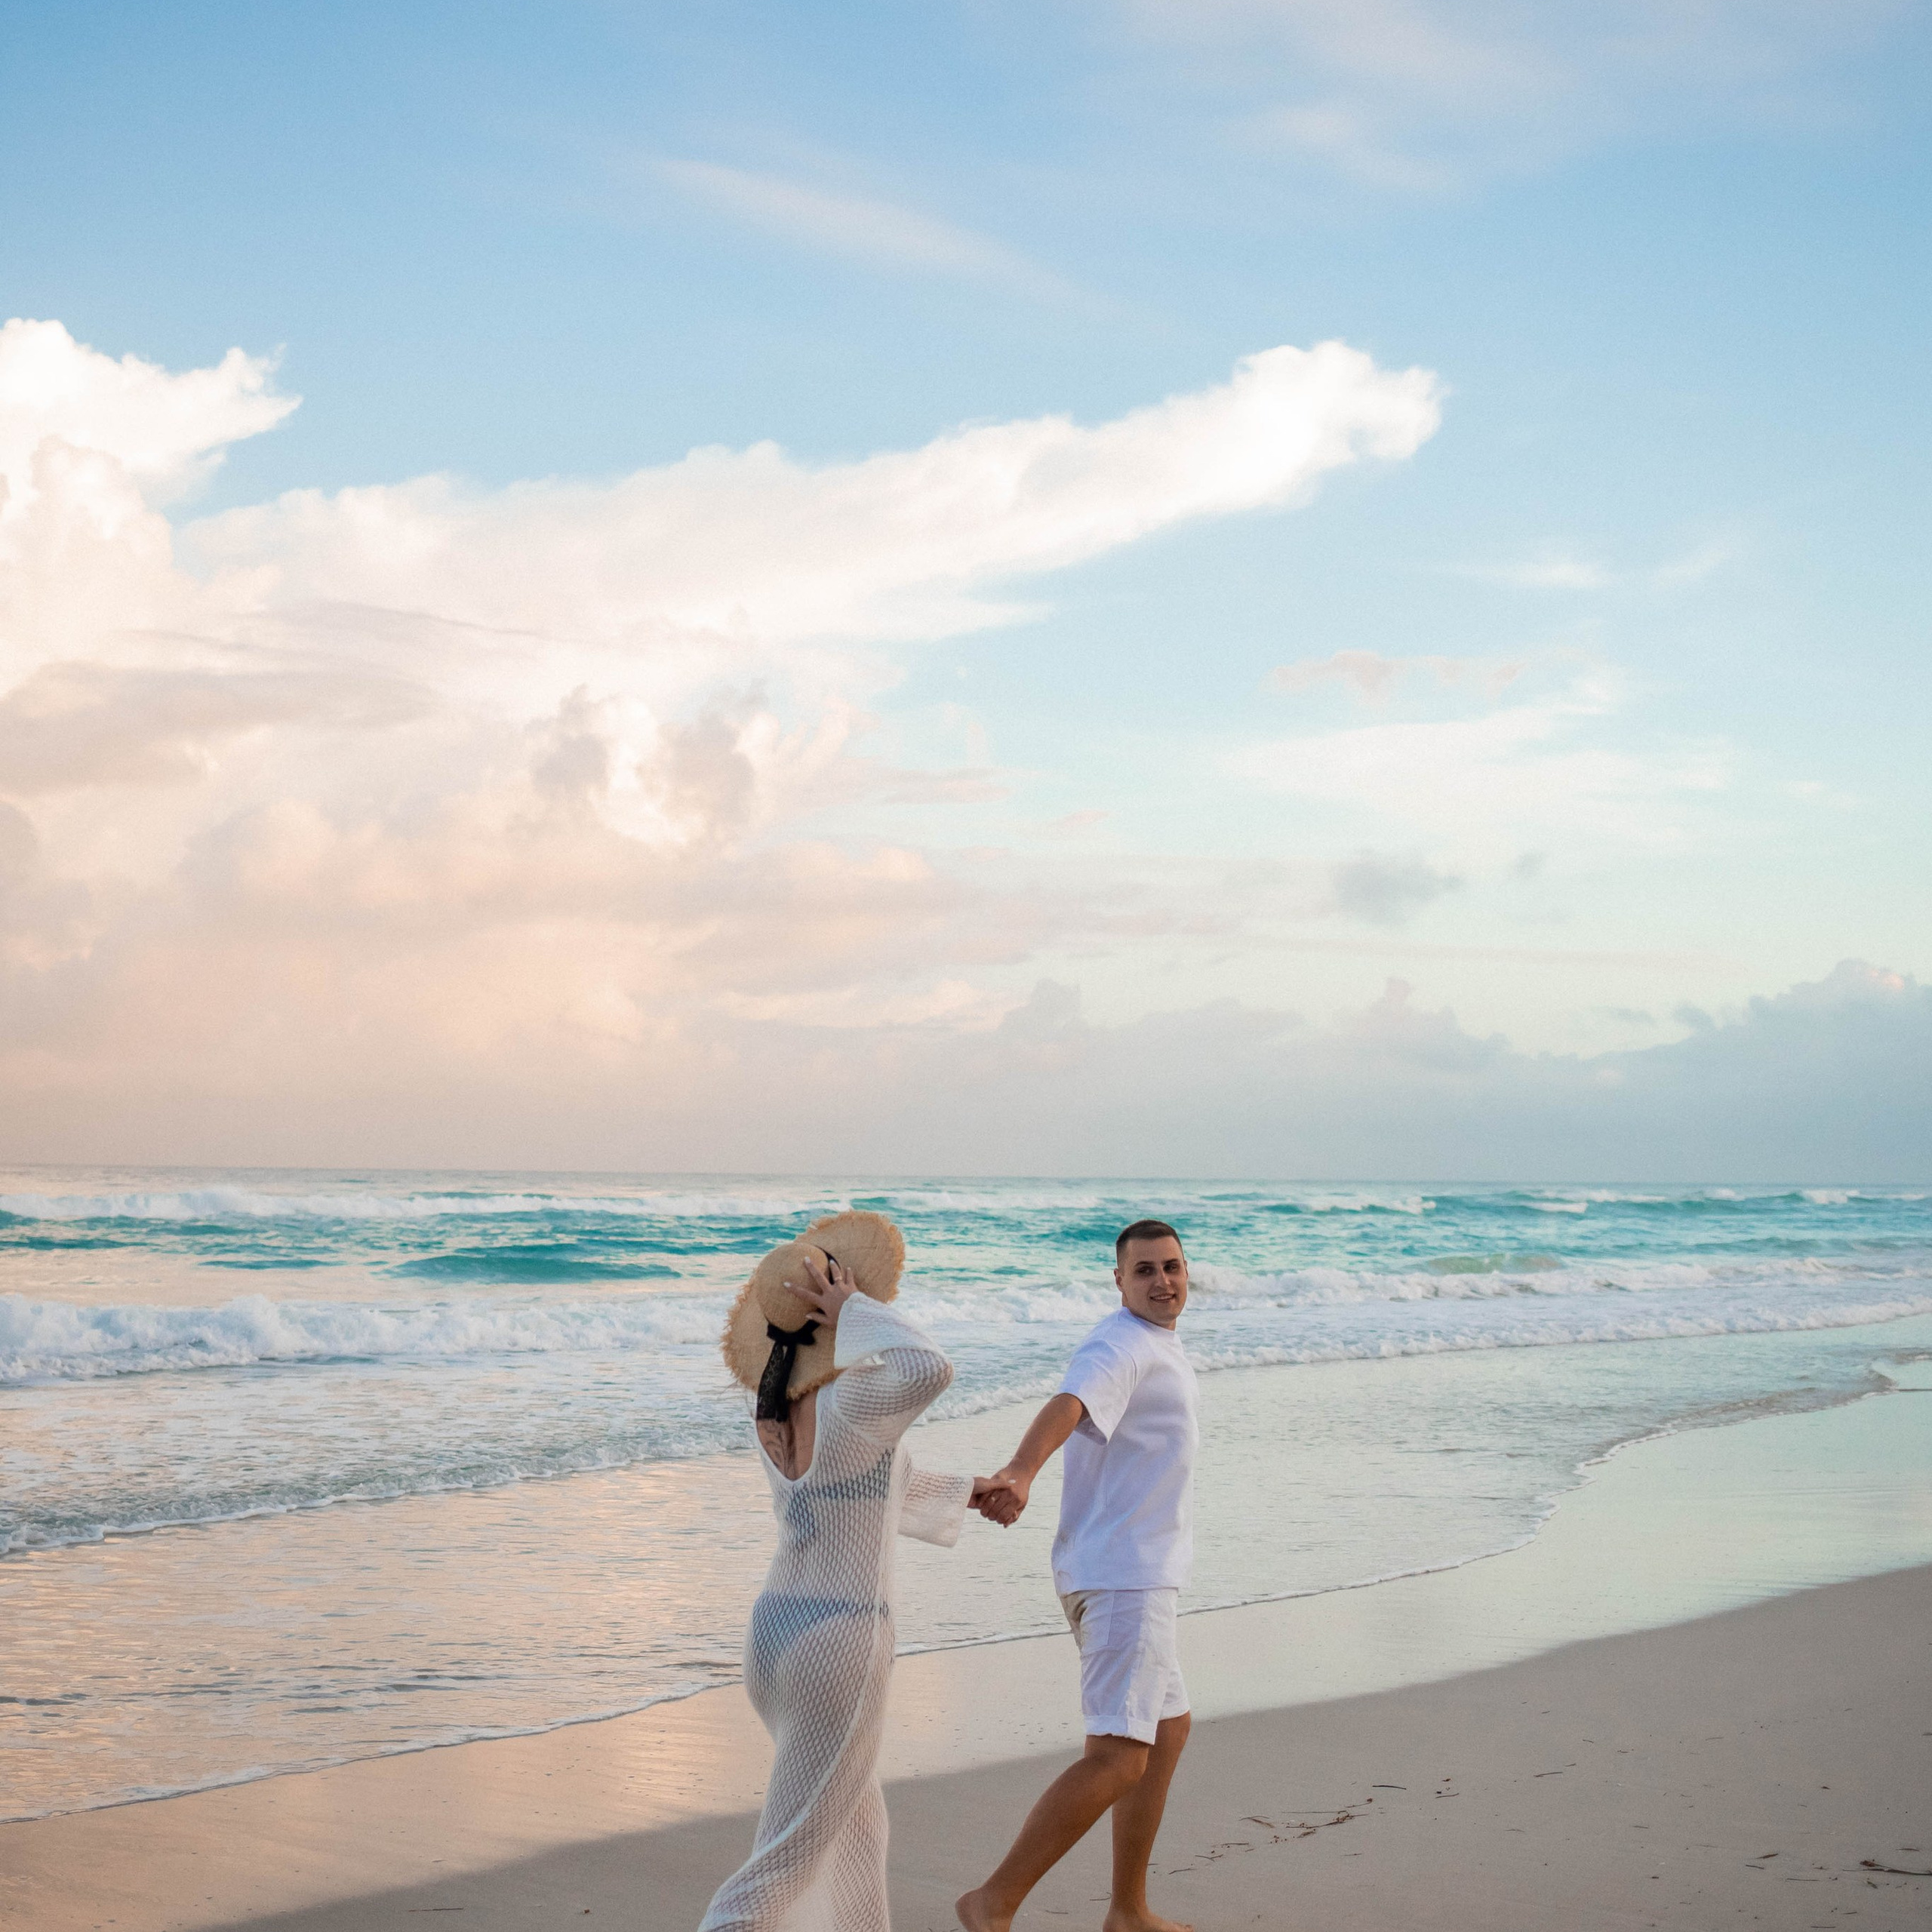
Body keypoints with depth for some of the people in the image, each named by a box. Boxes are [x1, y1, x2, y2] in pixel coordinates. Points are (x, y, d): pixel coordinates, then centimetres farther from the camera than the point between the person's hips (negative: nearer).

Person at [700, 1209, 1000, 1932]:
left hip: (774, 1630, 9)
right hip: (839, 1648, -8)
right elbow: (928, 1372, -44)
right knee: (793, 1857, -1)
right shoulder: (849, 1404, -21)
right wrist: (854, 1314, -29)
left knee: (854, 1821, 25)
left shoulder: (773, 1412, 5)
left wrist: (964, 1492, 33)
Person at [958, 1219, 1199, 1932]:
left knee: (1167, 1731, 21)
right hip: (1122, 1577, -11)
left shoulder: (1156, 1346, 16)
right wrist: (1020, 1475, -55)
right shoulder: (1119, 1347, -15)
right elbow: (1067, 1407, -36)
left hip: (1139, 1575, 11)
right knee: (1118, 1759, -18)